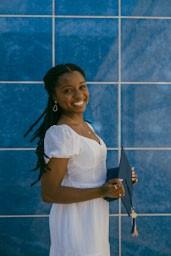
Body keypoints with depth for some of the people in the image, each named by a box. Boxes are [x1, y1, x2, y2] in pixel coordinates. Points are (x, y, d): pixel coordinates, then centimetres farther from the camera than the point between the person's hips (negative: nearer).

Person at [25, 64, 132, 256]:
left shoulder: (87, 127, 6)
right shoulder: (60, 133, -21)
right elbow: (49, 194, -22)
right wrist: (101, 191, -23)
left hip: (95, 216, 9)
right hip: (75, 220, -9)